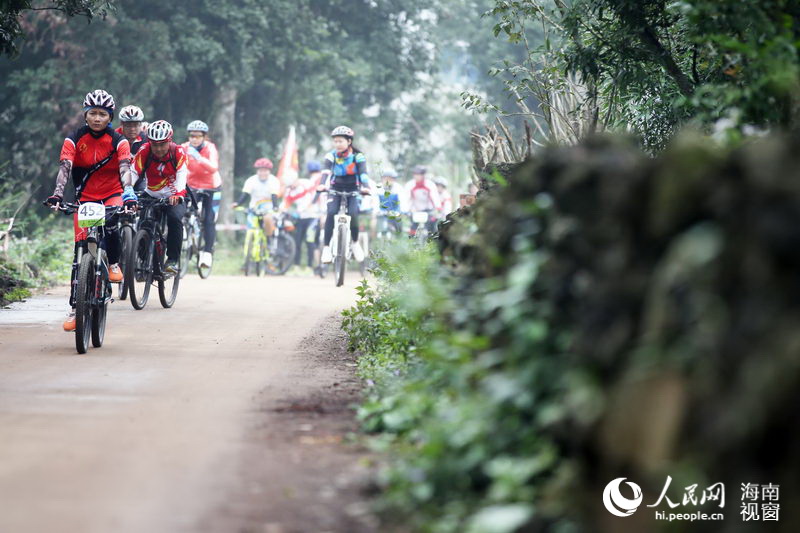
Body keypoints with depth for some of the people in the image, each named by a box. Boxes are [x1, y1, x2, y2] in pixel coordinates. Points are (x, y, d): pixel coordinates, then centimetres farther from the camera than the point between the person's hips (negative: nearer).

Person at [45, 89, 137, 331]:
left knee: (110, 223, -35)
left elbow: (124, 169, -22)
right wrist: (57, 194, -34)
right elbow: (64, 168, -18)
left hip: (112, 195, -1)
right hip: (85, 197, 1)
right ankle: (75, 307, -2)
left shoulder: (118, 141, -8)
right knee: (80, 251, -6)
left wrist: (129, 193, -40)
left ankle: (114, 264, -8)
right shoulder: (74, 139, -7)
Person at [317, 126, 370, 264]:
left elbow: (363, 173, -26)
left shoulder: (358, 156, -13)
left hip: (352, 189, -1)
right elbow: (326, 171, -26)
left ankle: (355, 243, 2)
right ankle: (326, 247, -19)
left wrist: (365, 187, -47)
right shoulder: (331, 155, -11)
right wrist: (322, 185, -47)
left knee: (353, 214, -23)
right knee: (331, 213, -24)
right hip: (335, 189, 1)